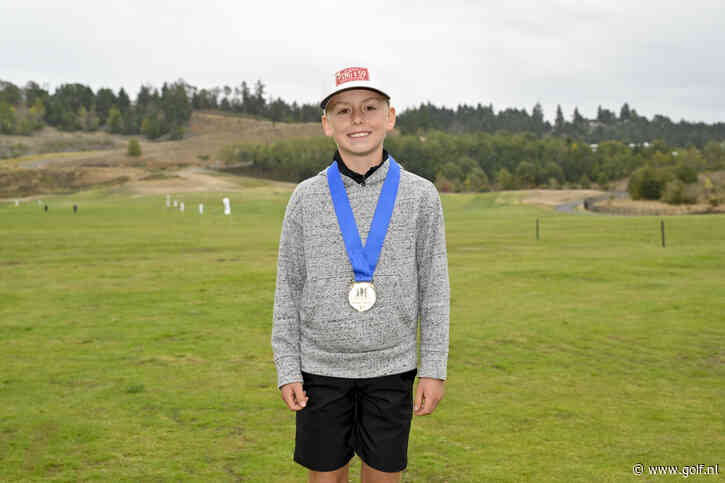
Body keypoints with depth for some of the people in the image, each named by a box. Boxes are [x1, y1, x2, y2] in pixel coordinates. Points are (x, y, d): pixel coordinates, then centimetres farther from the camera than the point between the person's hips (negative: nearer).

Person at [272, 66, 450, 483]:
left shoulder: (421, 195, -2)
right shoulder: (306, 197, -1)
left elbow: (434, 287, 1)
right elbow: (289, 288, 3)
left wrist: (434, 369, -3)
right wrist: (287, 369, -1)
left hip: (391, 369, 0)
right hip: (321, 368, 1)